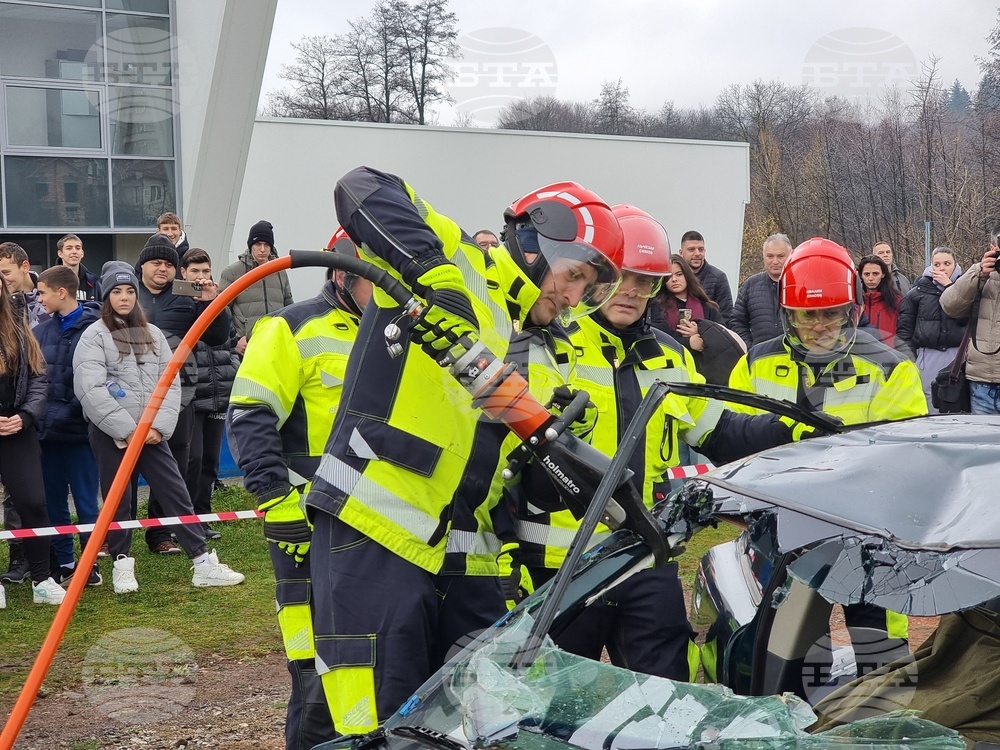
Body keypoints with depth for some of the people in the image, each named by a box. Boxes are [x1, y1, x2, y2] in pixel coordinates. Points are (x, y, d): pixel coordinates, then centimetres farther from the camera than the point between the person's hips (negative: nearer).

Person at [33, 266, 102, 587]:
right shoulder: (41, 331, 10)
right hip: (47, 430, 6)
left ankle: (90, 563, 14)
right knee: (54, 503, 11)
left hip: (79, 430, -6)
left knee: (86, 502, 3)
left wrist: (69, 411, -16)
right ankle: (64, 564, 21)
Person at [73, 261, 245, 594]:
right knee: (118, 501, 4)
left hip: (150, 433, 3)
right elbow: (90, 389, -12)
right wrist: (127, 430, -15)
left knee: (176, 492, 0)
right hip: (110, 433, -3)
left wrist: (159, 426, -7)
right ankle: (122, 565, 19)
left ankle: (204, 564, 3)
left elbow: (170, 382, 7)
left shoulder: (153, 335, 12)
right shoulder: (94, 336, -2)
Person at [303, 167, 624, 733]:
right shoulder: (459, 265, -2)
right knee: (383, 724, -8)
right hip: (376, 535, -8)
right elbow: (363, 190, -17)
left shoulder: (553, 359, 21)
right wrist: (431, 274, -30)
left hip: (466, 558, 8)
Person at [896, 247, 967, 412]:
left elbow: (965, 317, -7)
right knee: (931, 410, -2)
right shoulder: (918, 291, 6)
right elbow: (904, 327, 5)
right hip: (927, 356, 0)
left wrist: (949, 287, -6)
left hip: (957, 356, 1)